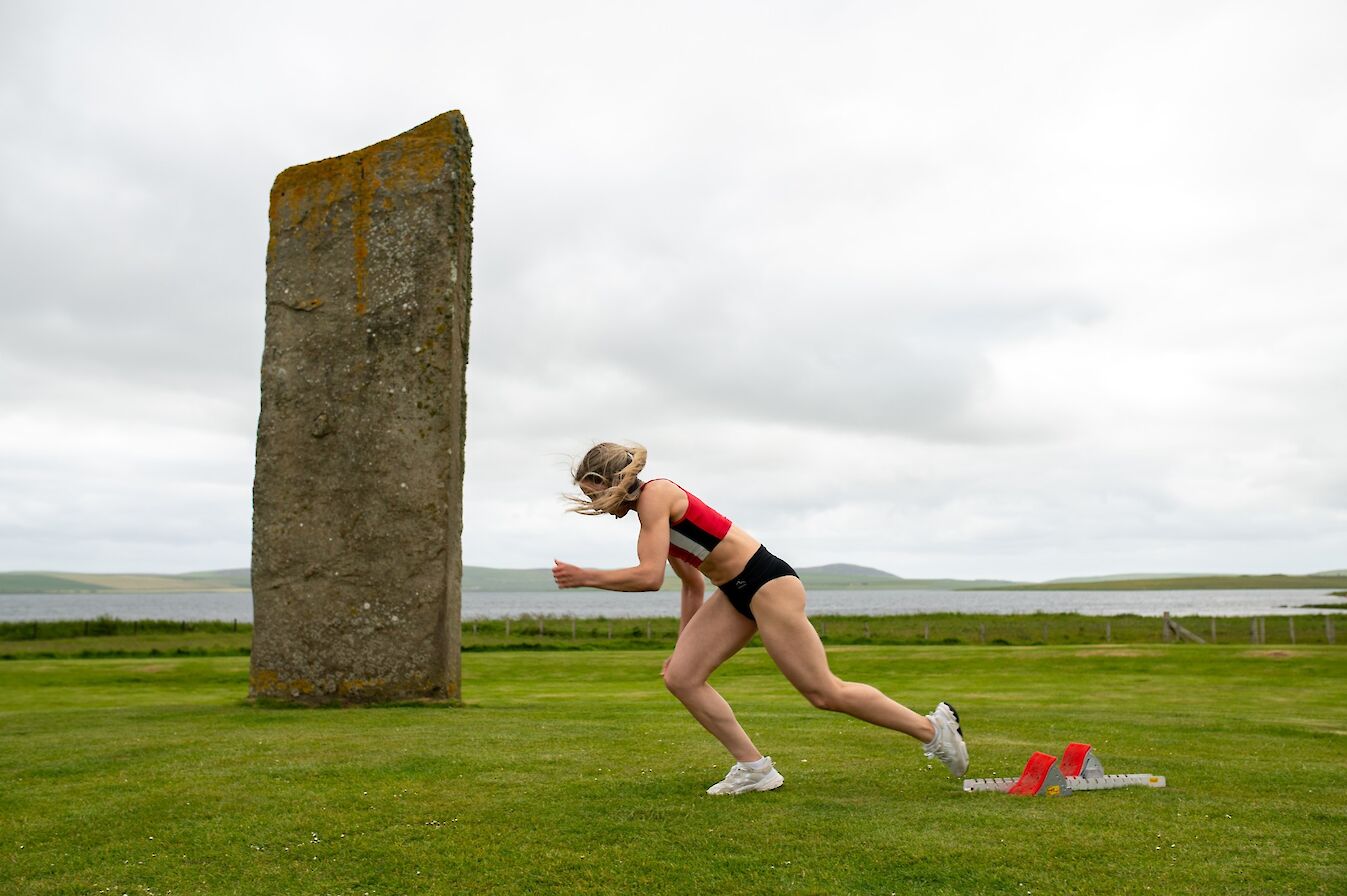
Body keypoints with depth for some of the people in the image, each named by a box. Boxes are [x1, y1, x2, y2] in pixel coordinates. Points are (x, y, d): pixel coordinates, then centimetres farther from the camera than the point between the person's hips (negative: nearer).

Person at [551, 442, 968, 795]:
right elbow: (692, 584, 21)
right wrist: (684, 644, 24)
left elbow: (649, 576, -24)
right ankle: (754, 768, 9)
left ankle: (934, 727, 12)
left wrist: (586, 577, -13)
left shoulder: (655, 495, -14)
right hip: (735, 592, 10)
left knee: (824, 691, -3)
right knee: (680, 677, 2)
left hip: (766, 582, -10)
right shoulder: (649, 510, 15)